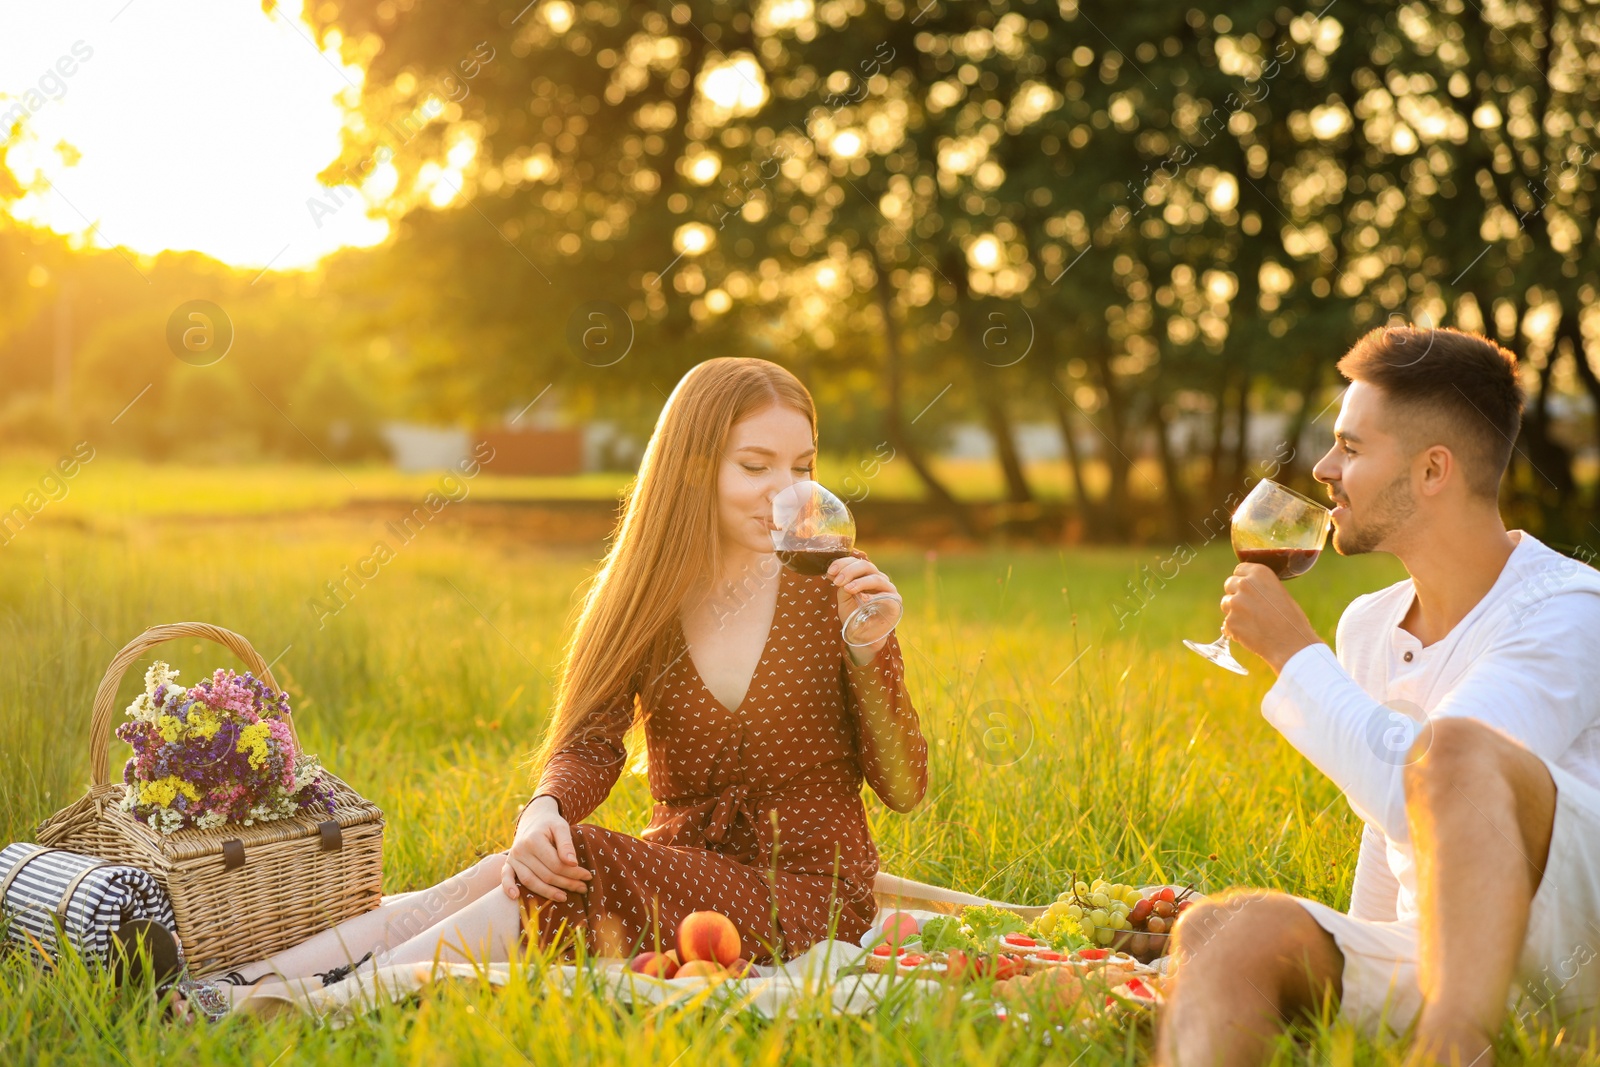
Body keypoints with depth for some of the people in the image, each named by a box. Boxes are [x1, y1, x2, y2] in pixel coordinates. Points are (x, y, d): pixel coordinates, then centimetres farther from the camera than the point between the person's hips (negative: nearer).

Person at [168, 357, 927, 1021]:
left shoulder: (828, 594, -4)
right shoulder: (638, 602, 4)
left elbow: (903, 790, -4)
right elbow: (587, 743, -9)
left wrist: (871, 649, -20)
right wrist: (543, 812, -32)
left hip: (805, 896, -3)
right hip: (681, 874, 3)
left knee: (577, 869, -29)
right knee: (522, 872, -26)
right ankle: (234, 985, -38)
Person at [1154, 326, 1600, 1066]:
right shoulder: (1367, 626, 16)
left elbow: (1411, 793, -23)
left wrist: (1294, 651, -12)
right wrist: (1351, 985, 29)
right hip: (1432, 963, 7)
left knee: (1458, 749, -34)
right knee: (1222, 929, -22)